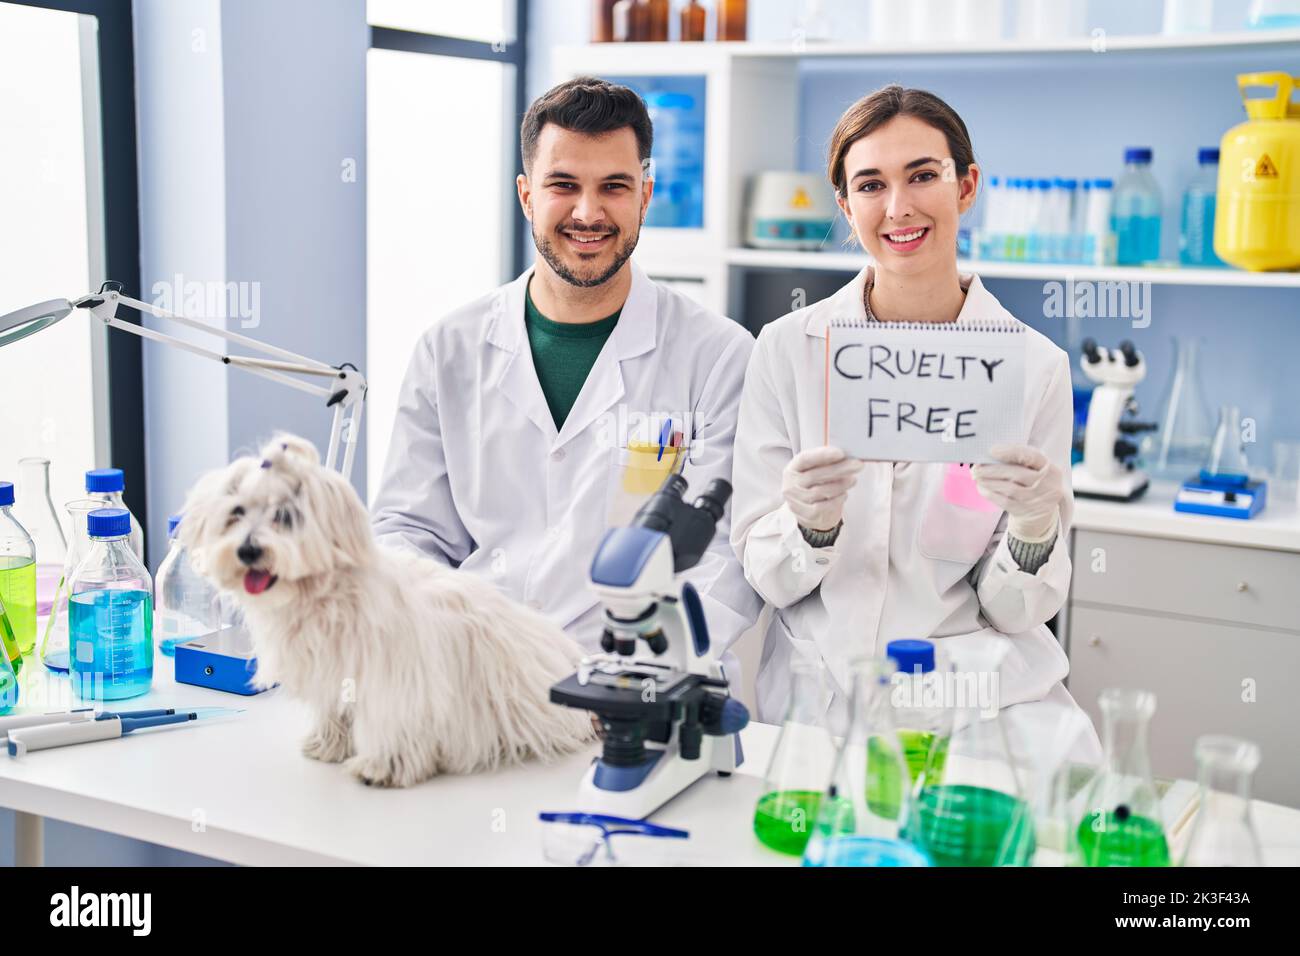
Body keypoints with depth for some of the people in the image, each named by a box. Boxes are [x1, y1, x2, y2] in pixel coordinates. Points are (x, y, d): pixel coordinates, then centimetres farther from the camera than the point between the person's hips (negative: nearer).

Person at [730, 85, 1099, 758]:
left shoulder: (1037, 366, -1)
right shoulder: (787, 349, 0)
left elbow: (1015, 611, 2)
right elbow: (764, 575, 1)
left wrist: (1035, 530, -19)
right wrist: (811, 525, -19)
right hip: (818, 694, 0)